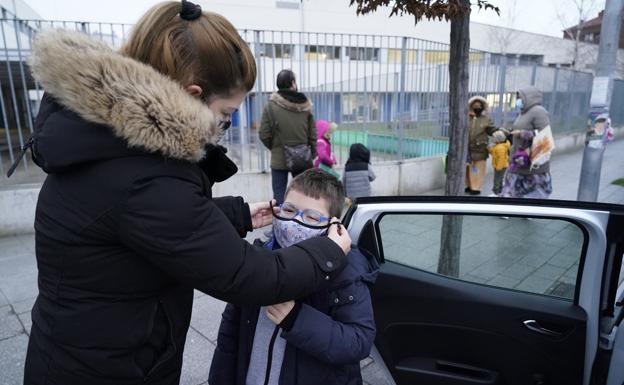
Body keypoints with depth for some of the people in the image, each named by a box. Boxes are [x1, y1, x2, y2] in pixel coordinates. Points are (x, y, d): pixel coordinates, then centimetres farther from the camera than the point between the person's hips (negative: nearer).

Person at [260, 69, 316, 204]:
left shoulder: (271, 106, -8)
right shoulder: (305, 106, 0)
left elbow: (264, 135, -8)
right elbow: (313, 134, 0)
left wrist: (275, 148, 11)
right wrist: (311, 155, 11)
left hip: (279, 159, -2)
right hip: (302, 159, 2)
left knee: (279, 196, 5)